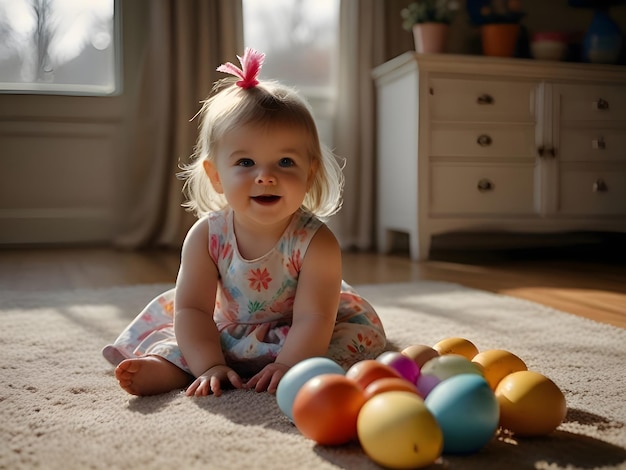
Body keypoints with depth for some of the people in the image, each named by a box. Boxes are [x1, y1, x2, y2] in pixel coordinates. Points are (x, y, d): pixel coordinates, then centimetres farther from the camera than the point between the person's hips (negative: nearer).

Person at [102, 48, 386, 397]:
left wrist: (287, 366, -46)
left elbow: (312, 319, -33)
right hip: (227, 332, 2)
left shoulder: (316, 243, -31)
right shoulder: (206, 236, -22)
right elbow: (192, 309, -21)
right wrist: (210, 366, -32)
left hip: (299, 339, -1)